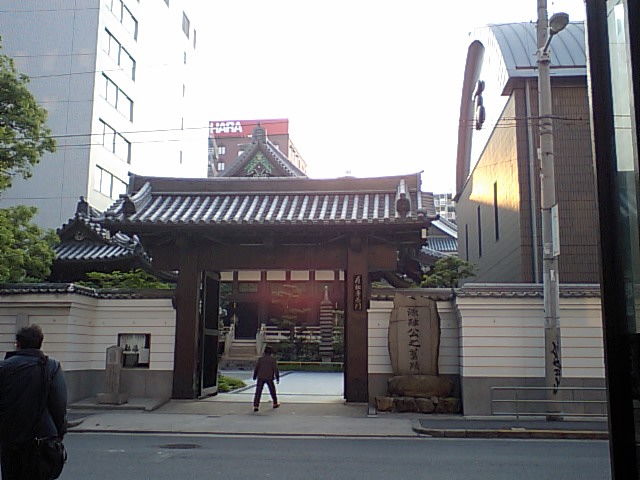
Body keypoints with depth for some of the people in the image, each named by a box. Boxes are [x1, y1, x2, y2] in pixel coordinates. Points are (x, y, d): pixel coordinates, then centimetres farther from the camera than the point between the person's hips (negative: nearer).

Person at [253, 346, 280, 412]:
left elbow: (256, 368, 4)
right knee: (272, 391, 19)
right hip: (269, 378, -1)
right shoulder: (273, 359, -2)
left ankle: (256, 406, -14)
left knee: (258, 392, -3)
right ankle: (275, 404, 33)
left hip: (260, 377, 1)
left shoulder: (260, 359, 2)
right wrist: (277, 378, -4)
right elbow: (276, 369, -7)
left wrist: (254, 376, 17)